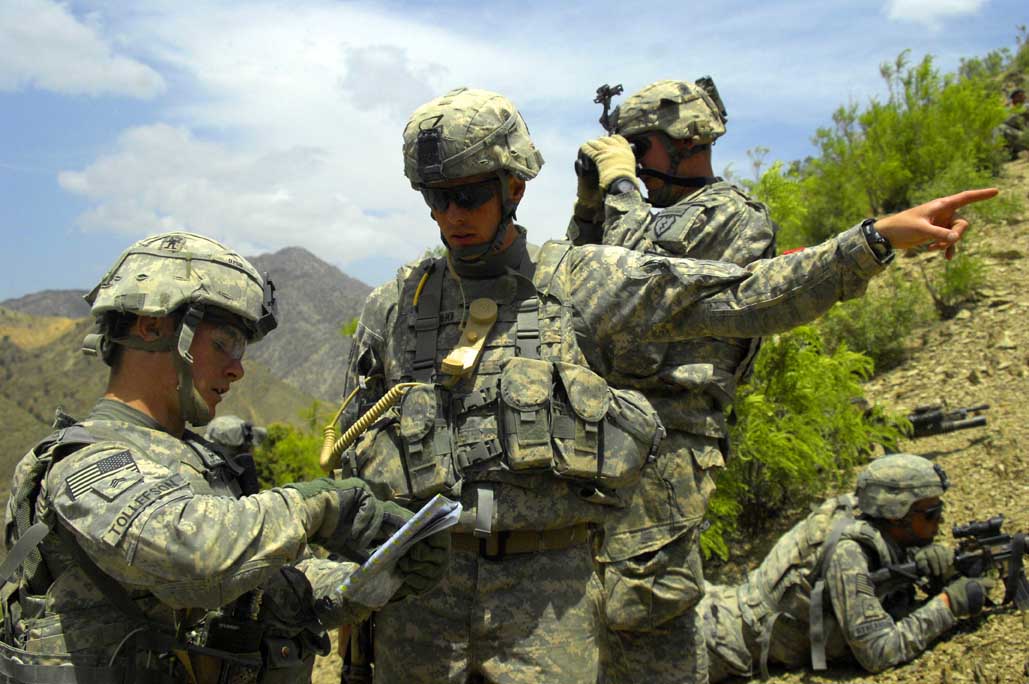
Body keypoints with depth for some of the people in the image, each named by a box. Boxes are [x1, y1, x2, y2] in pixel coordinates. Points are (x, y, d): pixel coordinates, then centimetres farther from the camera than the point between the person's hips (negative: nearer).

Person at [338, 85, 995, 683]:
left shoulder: (582, 282, -1)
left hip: (549, 590, -2)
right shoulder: (393, 307, 6)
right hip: (420, 593, 2)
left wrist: (880, 237, -13)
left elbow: (742, 296, -6)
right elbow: (352, 466, 15)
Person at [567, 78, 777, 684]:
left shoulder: (736, 215, -5)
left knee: (642, 611, -12)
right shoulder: (662, 217, 24)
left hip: (664, 443, -9)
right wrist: (591, 200, 13)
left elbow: (640, 261, -19)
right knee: (614, 610, 15)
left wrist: (620, 186, -3)